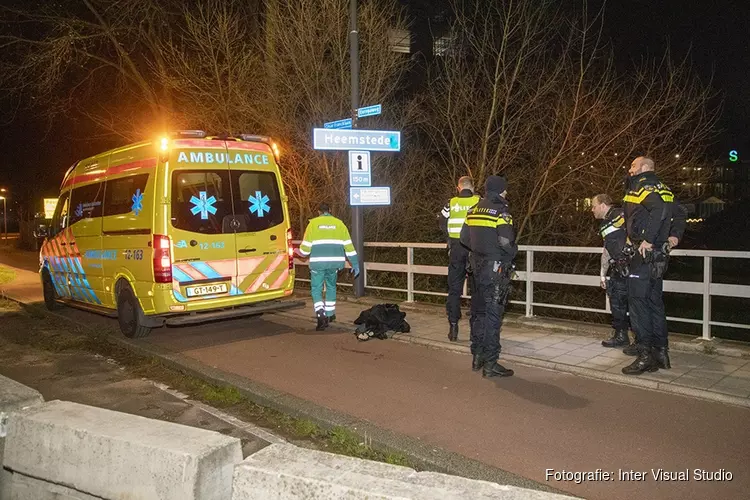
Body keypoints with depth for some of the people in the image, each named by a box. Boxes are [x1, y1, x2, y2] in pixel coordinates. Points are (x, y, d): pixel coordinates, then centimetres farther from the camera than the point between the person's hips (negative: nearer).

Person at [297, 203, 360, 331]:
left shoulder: (313, 223, 2)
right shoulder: (338, 223, 8)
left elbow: (306, 245, 1)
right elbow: (348, 245, 6)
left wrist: (302, 252, 24)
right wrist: (355, 264, 11)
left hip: (318, 262, -3)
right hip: (335, 262, 3)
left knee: (316, 289, 6)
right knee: (331, 287, 22)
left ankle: (321, 315, -13)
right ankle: (330, 314, 29)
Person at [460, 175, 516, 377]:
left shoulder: (474, 210, 9)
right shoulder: (500, 212, -13)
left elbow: (464, 237, 11)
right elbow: (506, 241, -22)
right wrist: (512, 253, -3)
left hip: (479, 266, 7)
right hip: (496, 268, -7)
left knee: (483, 311, 18)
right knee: (494, 314, -2)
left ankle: (478, 356, 26)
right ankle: (490, 364, 2)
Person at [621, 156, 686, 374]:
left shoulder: (642, 187, -11)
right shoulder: (662, 188, 18)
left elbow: (660, 209, -28)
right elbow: (679, 214, 22)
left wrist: (648, 240, -26)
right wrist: (675, 235, 11)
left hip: (644, 255, -9)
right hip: (658, 256, 9)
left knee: (638, 304, -6)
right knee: (655, 303, 14)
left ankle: (645, 356, -4)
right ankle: (661, 352, 20)